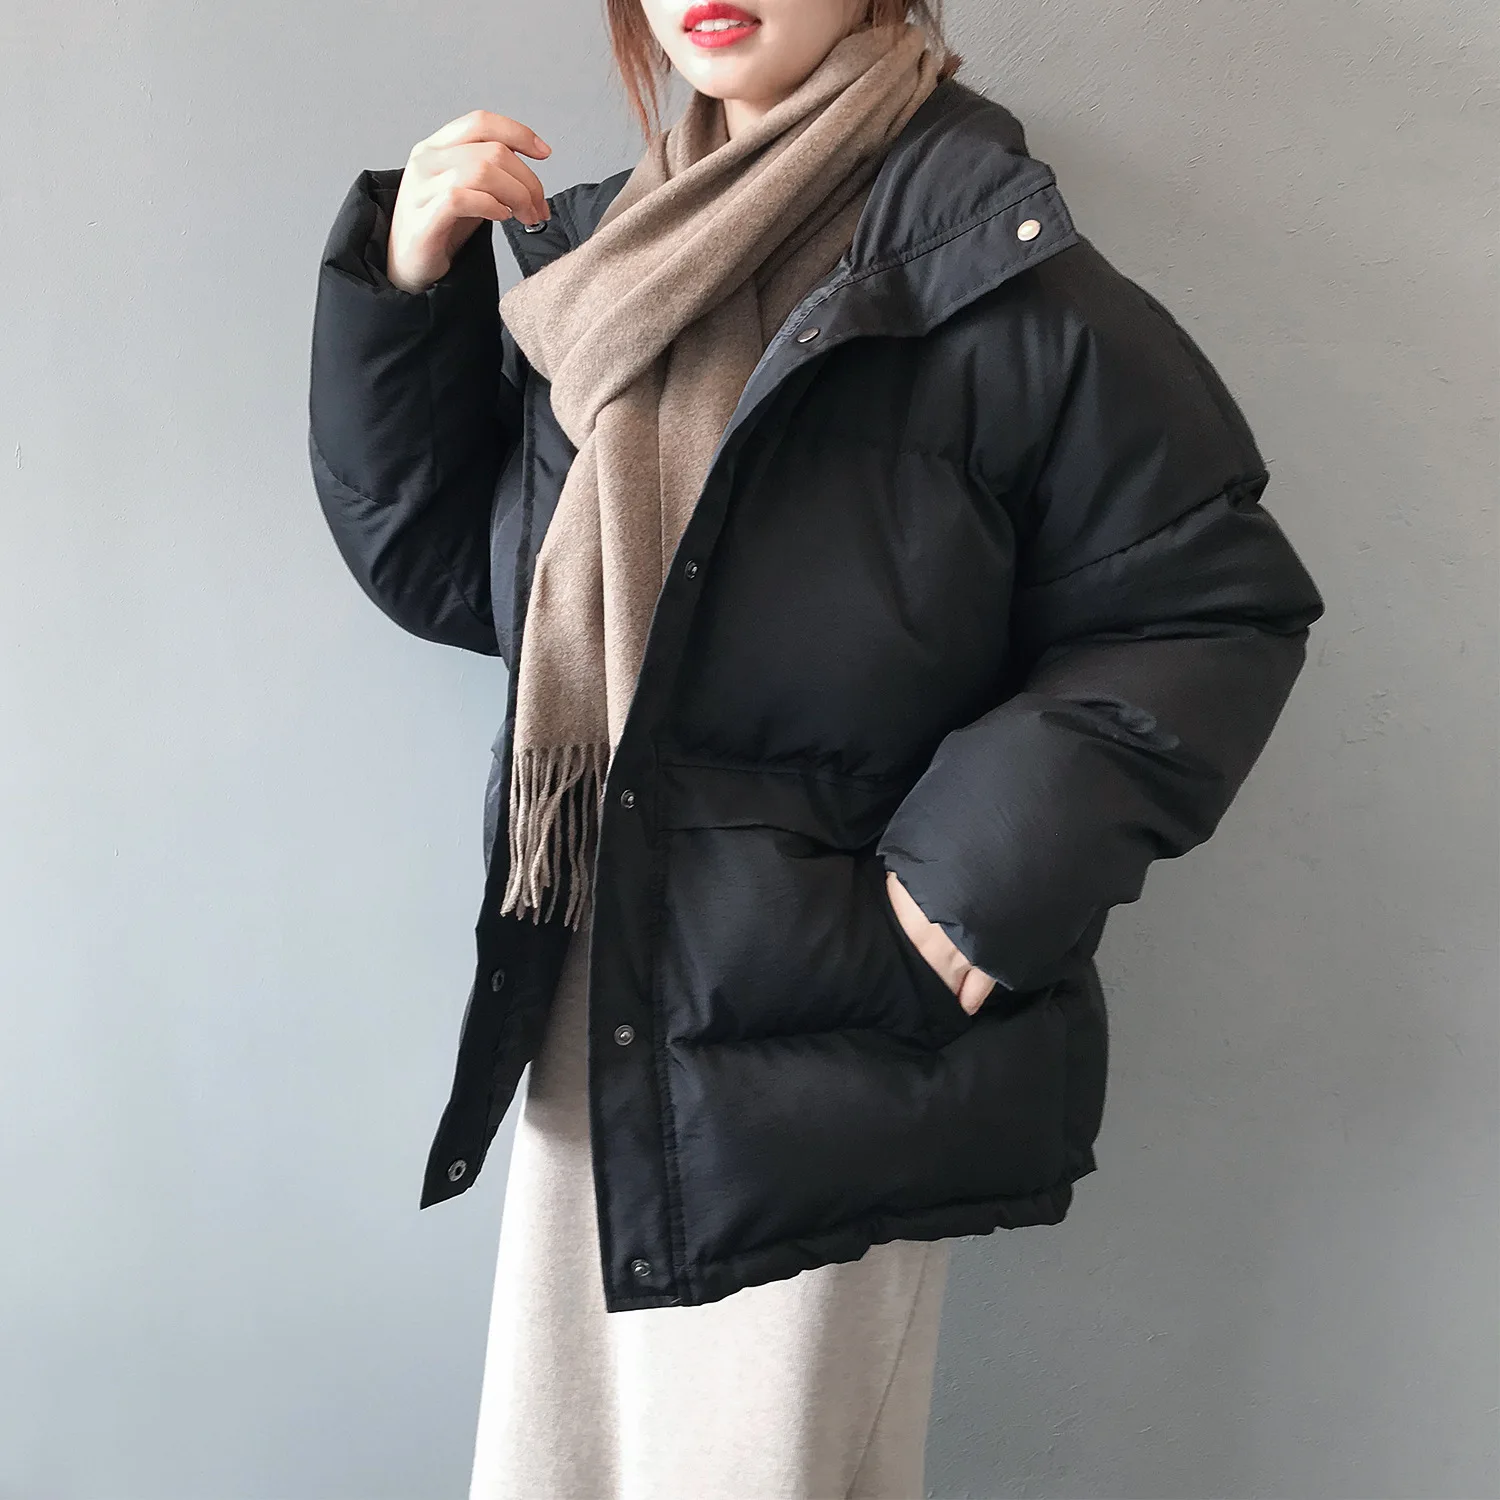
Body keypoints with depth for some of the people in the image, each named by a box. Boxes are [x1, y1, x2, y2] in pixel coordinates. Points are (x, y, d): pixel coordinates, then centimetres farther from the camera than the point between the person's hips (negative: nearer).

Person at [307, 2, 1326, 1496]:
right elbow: (433, 561, 9)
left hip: (832, 1035, -6)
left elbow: (1215, 613, -9)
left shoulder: (992, 283, -13)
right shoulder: (591, 262, 6)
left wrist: (996, 866, -19)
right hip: (588, 1012, 6)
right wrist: (407, 283, -2)